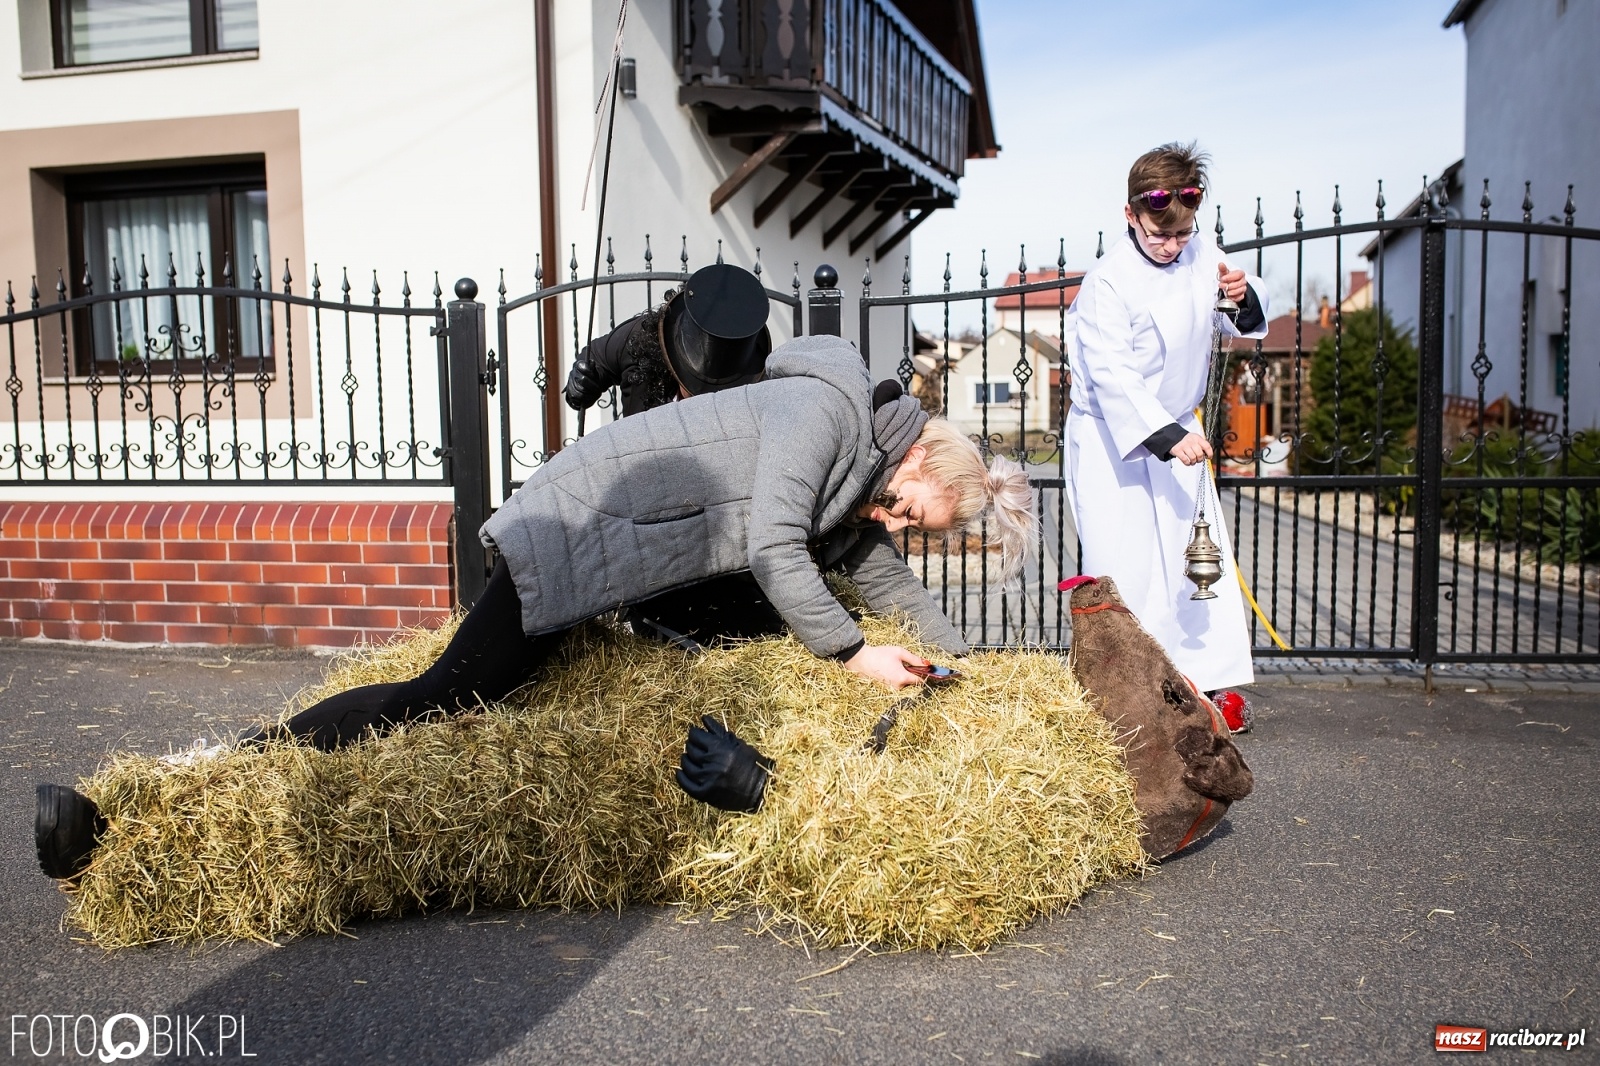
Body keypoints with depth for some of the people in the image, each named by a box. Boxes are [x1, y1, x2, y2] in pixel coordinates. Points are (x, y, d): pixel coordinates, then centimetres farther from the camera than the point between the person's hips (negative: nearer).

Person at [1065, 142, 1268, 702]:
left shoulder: (1201, 255, 0)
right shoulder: (1108, 282, -19)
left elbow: (1244, 325, 13)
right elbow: (1113, 377, -27)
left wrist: (1245, 296, -11)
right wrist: (1167, 435, -36)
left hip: (1179, 432, 7)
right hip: (1112, 441, -6)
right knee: (1124, 571, -8)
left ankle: (1208, 679, 20)